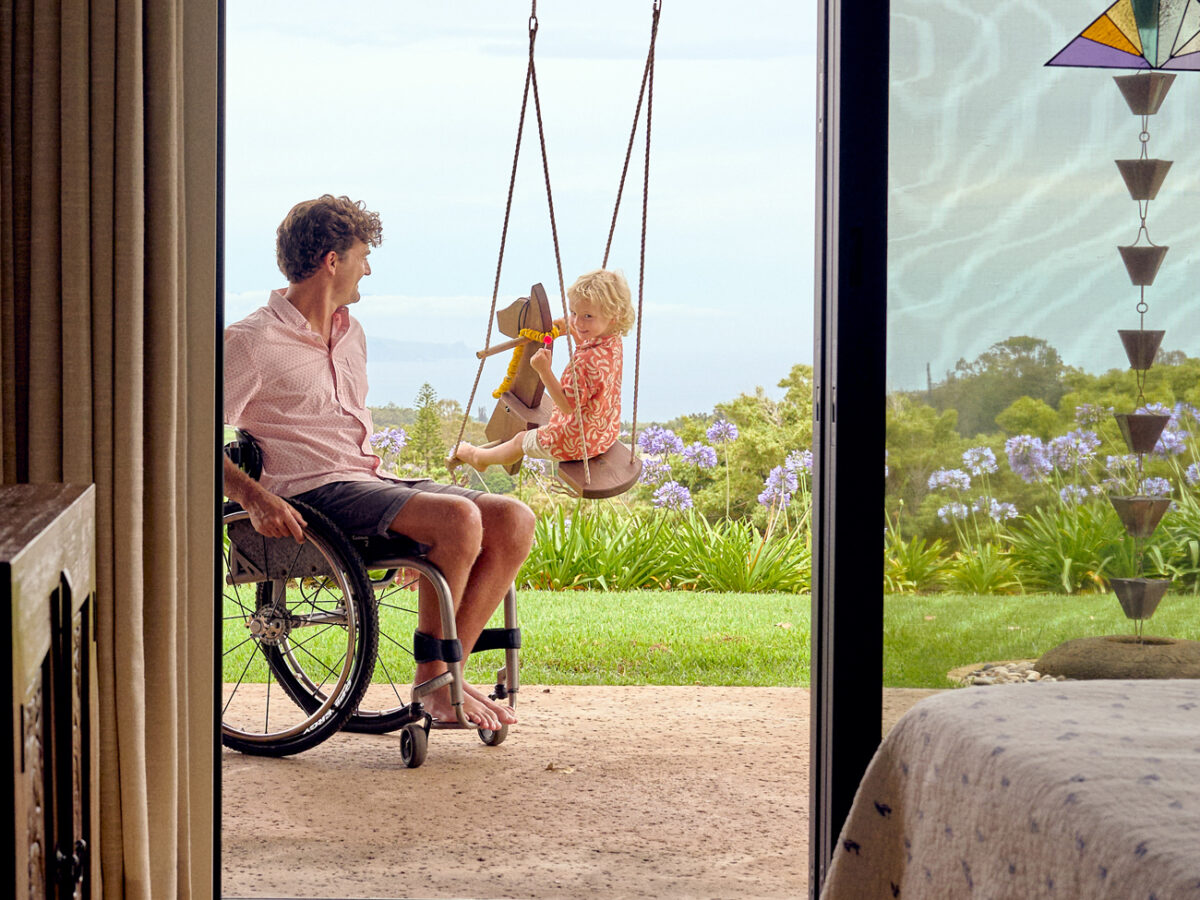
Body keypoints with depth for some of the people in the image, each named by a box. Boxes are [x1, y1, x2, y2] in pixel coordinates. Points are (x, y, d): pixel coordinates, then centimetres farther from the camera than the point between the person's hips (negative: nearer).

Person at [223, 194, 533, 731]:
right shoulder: (253, 341, -6)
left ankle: (447, 674, -10)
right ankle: (431, 681, -17)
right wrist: (255, 497, -25)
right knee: (459, 518, -30)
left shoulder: (350, 334, 21)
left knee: (514, 520, -12)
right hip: (315, 493, -8)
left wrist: (382, 474, 17)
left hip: (372, 479, 8)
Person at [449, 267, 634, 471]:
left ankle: (479, 457, 47)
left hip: (574, 443, -8)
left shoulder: (586, 360, -38)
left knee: (521, 441, 21)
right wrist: (572, 331, 15)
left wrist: (545, 371, -38)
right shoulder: (613, 343, -8)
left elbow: (568, 405, -33)